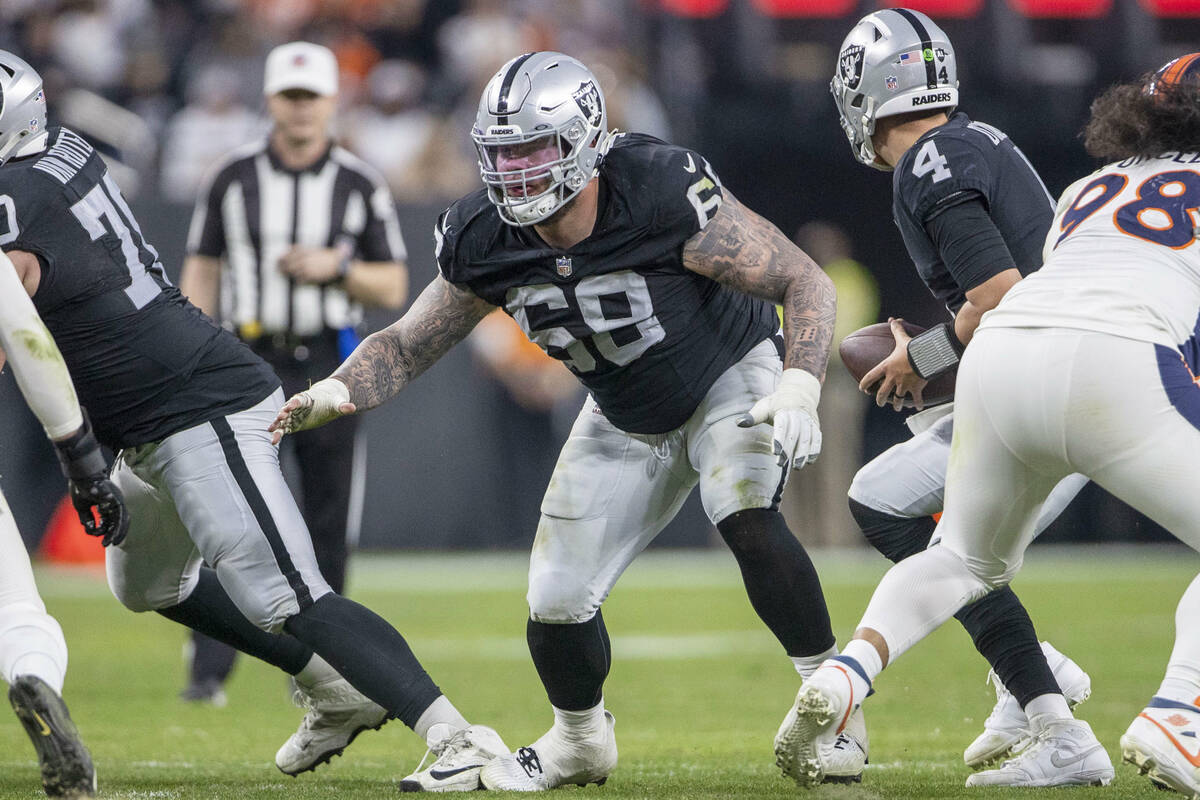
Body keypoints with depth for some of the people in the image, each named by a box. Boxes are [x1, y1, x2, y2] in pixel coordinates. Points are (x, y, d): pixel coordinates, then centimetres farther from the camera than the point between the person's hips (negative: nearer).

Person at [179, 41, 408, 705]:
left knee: (328, 525, 3)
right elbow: (200, 275, 7)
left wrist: (336, 266, -13)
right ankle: (208, 670, -13)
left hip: (328, 370, 1)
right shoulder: (233, 178, 5)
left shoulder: (361, 187, 5)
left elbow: (394, 290, 6)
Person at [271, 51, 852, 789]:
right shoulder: (485, 244, -20)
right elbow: (407, 346, -7)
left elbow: (807, 283, -29)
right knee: (558, 602, 0)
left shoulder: (666, 197, -34)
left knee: (747, 519, -33)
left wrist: (799, 391, -44)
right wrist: (332, 394, -27)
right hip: (627, 417, 5)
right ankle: (580, 743, 32)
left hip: (731, 377, -5)